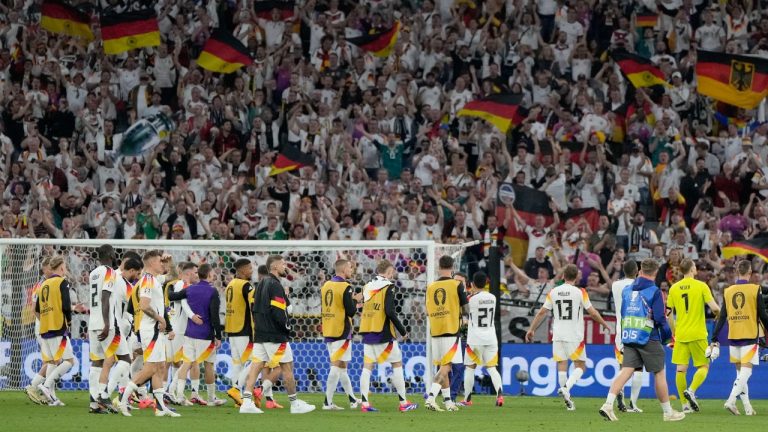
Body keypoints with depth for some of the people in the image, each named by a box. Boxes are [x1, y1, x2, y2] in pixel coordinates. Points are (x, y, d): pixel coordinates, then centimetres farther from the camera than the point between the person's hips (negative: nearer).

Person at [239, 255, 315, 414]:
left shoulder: (261, 284, 14)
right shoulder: (275, 286, -15)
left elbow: (255, 308, 18)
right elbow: (279, 312, -21)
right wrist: (287, 327, -6)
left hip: (260, 334, 8)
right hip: (275, 335, -8)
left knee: (256, 365, 3)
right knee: (287, 367, 2)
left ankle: (247, 402, -5)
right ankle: (295, 403, 8)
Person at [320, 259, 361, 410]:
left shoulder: (326, 286, 10)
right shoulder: (345, 287, -13)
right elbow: (351, 311, -16)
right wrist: (355, 301, 5)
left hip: (328, 332, 8)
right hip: (341, 332, -8)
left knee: (341, 366, 16)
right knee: (337, 366, -5)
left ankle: (352, 400, 26)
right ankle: (328, 402, -9)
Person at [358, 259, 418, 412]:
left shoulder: (367, 287, 11)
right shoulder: (388, 287, -9)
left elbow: (365, 308, 14)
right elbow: (390, 312, -17)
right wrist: (402, 331, -9)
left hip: (367, 331, 6)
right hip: (383, 333, -6)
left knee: (367, 366, 4)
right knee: (397, 364, 4)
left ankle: (364, 403, -3)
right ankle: (403, 403, 5)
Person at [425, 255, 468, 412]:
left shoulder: (431, 287, 7)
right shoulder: (457, 285, -5)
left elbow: (427, 312, 12)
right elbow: (465, 309, -1)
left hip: (435, 332, 4)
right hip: (451, 330, -4)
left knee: (441, 367, 13)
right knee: (446, 367, -8)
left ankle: (447, 401, 16)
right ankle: (431, 397, -24)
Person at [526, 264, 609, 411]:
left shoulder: (553, 292, 3)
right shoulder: (580, 292, -7)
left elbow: (542, 312, 4)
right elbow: (592, 313, -4)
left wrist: (531, 329, 14)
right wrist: (604, 324, 13)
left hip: (558, 336, 3)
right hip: (575, 336, -3)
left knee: (562, 366, 7)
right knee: (580, 366, 6)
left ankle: (567, 399, 5)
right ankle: (566, 388, -18)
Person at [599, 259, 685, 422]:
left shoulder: (627, 290, 11)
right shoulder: (654, 291, -8)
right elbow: (660, 317, -11)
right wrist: (667, 335, 3)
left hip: (628, 336, 5)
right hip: (648, 338, -5)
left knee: (626, 371, -2)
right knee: (659, 373, 7)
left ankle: (608, 405, -20)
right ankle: (668, 412, 14)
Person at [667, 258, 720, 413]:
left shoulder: (674, 288, 5)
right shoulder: (701, 286, -6)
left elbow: (669, 314, 8)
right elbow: (714, 307, -11)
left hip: (680, 335, 3)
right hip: (697, 334, -3)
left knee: (681, 369, 4)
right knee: (703, 367, 8)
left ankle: (685, 404, 2)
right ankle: (691, 390, -15)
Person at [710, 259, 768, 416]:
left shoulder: (728, 291, 6)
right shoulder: (755, 290, -5)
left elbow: (722, 318, 5)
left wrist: (714, 340, 8)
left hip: (733, 337, 4)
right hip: (750, 337, -4)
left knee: (740, 372, 12)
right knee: (746, 372, -6)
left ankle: (747, 407, 10)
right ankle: (731, 400, -23)